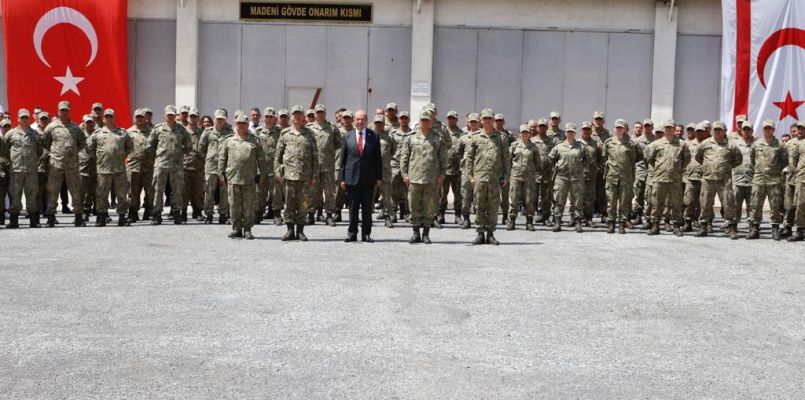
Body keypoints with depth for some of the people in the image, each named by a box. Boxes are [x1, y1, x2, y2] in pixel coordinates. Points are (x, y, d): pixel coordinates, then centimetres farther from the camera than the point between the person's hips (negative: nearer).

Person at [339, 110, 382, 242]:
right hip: (352, 178, 0)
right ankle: (352, 233, 11)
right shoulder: (347, 137, 6)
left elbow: (378, 158, 6)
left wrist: (379, 177, 2)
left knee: (367, 208, 4)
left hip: (368, 178, 0)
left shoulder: (374, 136, 4)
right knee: (353, 207, 4)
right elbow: (343, 159, 7)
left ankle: (366, 234, 10)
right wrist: (342, 178, 2)